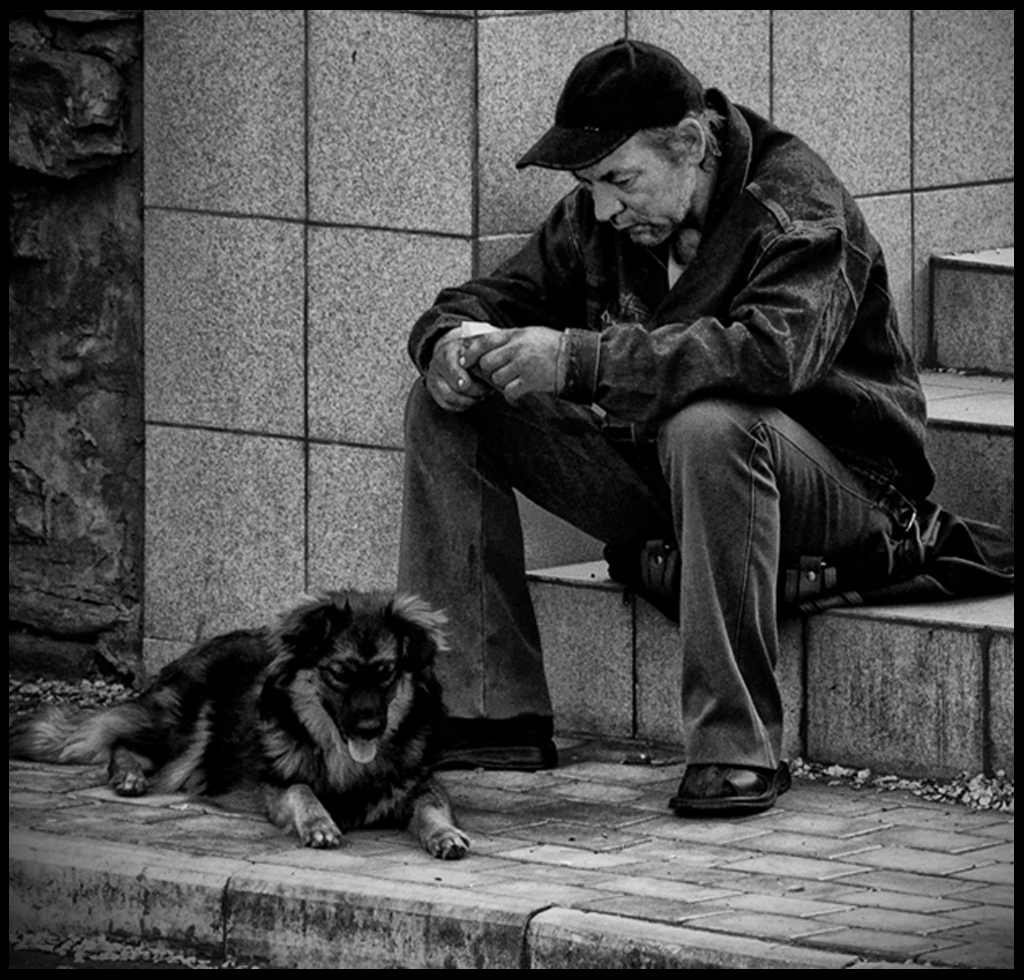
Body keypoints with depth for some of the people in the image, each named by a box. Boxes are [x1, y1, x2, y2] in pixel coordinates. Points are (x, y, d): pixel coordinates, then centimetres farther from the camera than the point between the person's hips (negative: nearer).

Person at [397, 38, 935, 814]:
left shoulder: (800, 213, -20)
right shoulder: (596, 217, 2)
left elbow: (773, 351, -38)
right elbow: (498, 297, 9)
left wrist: (576, 360, -40)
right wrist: (453, 339, -19)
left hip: (839, 480, -7)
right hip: (655, 465, 7)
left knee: (708, 427, -41)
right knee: (446, 410, -6)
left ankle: (739, 749, -34)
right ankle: (492, 713, -9)